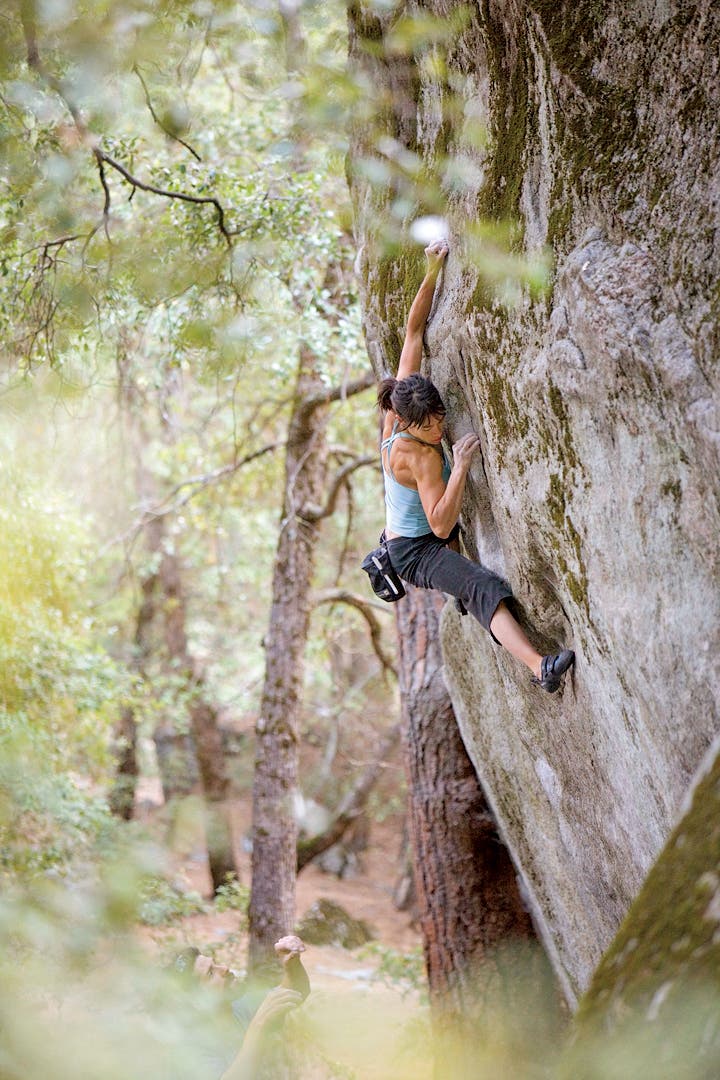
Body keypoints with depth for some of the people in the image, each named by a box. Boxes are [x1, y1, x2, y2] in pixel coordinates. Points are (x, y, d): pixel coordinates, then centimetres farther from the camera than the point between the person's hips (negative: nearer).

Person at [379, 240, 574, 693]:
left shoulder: (398, 409, -11)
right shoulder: (418, 455, -31)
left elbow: (415, 332, -8)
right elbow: (440, 525, -36)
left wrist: (433, 272, -12)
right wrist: (461, 466, -41)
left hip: (434, 537, 10)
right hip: (415, 551, -10)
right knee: (485, 587, -34)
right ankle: (541, 668, -55)